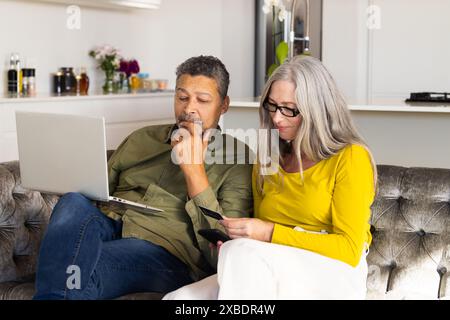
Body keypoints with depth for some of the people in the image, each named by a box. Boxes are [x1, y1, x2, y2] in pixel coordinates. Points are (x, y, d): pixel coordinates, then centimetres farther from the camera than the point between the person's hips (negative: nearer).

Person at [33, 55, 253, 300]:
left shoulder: (237, 160, 8)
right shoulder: (142, 139, 24)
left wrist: (195, 170, -9)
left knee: (79, 264, -36)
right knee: (74, 203, -30)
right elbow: (97, 192, 26)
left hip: (164, 252, -5)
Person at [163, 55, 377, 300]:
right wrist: (233, 241, -1)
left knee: (243, 253, -34)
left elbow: (349, 249, -8)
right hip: (273, 278, 5)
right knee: (178, 298, -22)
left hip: (333, 275, -4)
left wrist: (269, 233, -15)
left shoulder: (350, 158, -2)